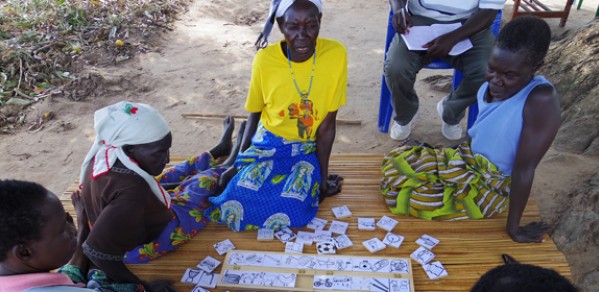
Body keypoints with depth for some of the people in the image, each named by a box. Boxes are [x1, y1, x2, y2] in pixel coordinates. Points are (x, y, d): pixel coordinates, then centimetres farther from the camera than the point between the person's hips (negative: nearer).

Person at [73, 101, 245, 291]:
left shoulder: (104, 154, -20)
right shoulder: (133, 190, -43)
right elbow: (96, 252, -38)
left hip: (123, 228, 6)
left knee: (175, 175, 24)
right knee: (208, 178, 7)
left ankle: (219, 150, 50)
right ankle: (227, 167, 41)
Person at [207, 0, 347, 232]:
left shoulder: (335, 54, -17)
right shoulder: (265, 59, -13)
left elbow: (326, 125, -11)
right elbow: (254, 115, 3)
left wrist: (323, 177, -5)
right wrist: (239, 164, 3)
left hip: (307, 150, -1)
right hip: (268, 144, 1)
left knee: (293, 207, -26)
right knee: (240, 198, -23)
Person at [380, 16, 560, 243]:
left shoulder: (542, 101, -30)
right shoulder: (495, 84, -9)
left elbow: (524, 170, -27)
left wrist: (513, 227, -19)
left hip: (488, 185, -7)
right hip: (465, 159, 7)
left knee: (403, 195, -13)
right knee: (395, 161, 11)